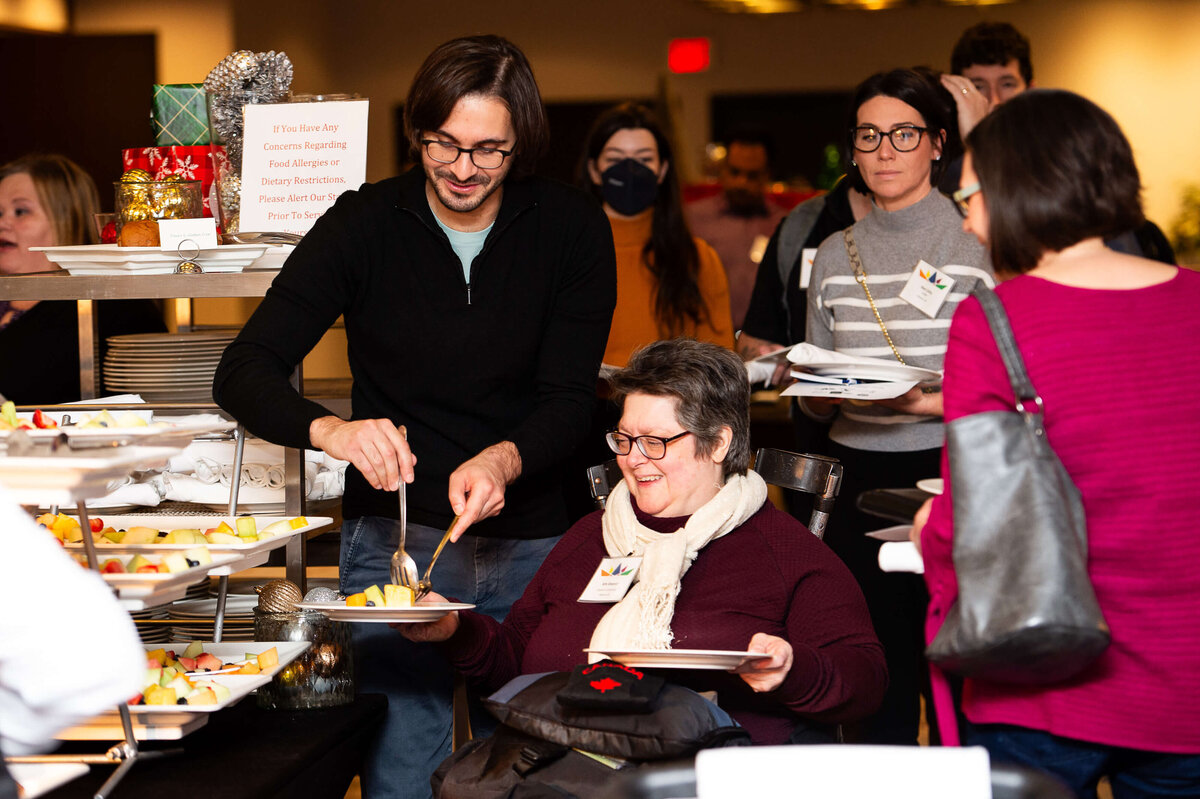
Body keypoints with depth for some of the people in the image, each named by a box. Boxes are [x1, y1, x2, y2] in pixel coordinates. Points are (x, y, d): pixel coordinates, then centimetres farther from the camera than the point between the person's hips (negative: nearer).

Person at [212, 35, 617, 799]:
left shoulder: (573, 228, -4)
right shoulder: (366, 223, -6)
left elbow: (570, 400, -7)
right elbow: (242, 372, -11)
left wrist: (503, 460, -28)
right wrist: (331, 430, -31)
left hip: (531, 543, 1)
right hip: (394, 537, -1)